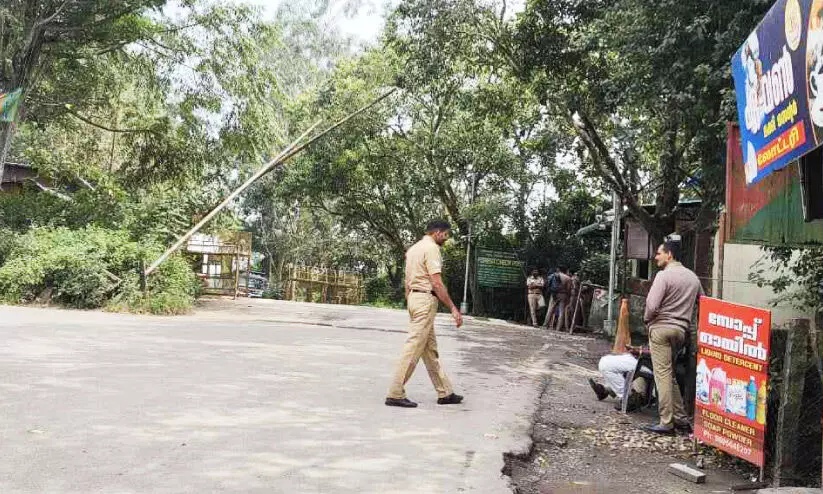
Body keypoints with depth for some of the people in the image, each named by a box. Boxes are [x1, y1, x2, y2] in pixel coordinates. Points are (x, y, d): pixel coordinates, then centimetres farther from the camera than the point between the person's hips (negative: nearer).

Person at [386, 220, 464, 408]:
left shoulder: (413, 248, 18)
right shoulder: (432, 248, -11)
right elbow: (436, 283, -18)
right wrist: (453, 308, -16)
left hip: (413, 298, 10)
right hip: (426, 300, -10)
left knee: (430, 348, 12)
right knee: (414, 347, -7)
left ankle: (445, 392, 20)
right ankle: (395, 394, -4)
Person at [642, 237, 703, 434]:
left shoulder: (664, 275, -11)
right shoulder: (693, 277, 12)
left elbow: (652, 305, -19)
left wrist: (647, 319, 0)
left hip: (661, 328, -7)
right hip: (681, 330, 7)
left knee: (663, 374, -4)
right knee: (670, 374, 17)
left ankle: (666, 423, -2)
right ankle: (681, 418, 17)